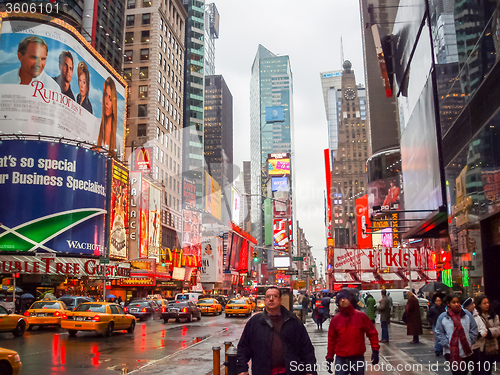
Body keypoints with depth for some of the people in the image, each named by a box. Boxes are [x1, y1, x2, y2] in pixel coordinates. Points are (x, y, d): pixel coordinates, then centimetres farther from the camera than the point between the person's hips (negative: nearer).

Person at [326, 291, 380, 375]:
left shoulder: (361, 316, -2)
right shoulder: (335, 319, 0)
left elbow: (372, 333, 3)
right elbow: (331, 339, 6)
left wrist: (375, 351, -3)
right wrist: (329, 357, 6)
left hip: (358, 358, 0)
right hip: (341, 359, 0)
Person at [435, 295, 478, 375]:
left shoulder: (467, 314, 0)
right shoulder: (442, 317, -3)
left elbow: (474, 330, 5)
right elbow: (439, 333, 1)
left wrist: (470, 342, -3)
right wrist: (447, 344, -8)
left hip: (467, 352, 2)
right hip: (451, 352, -2)